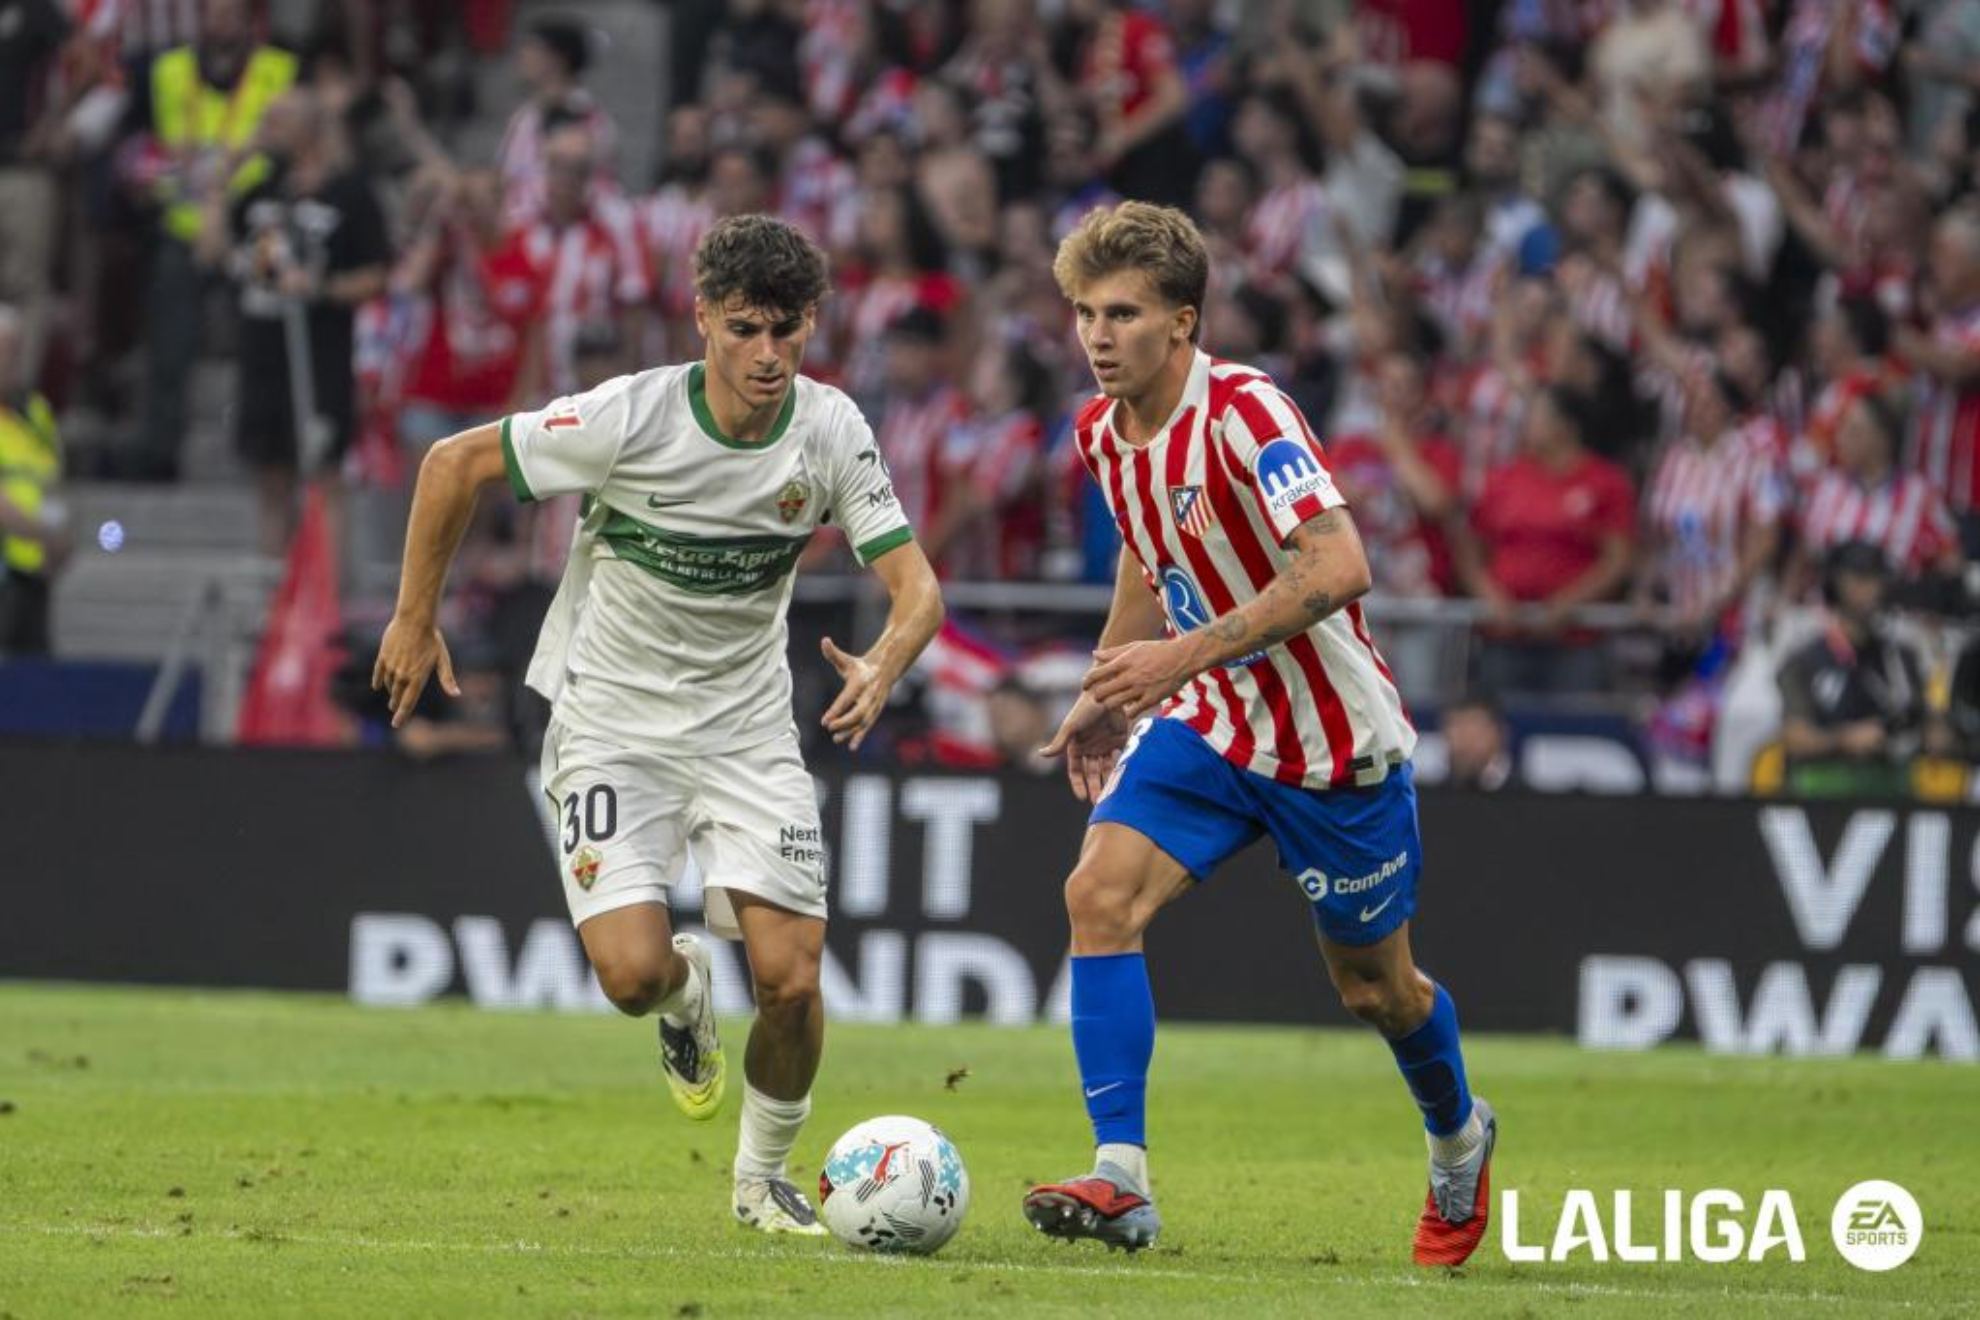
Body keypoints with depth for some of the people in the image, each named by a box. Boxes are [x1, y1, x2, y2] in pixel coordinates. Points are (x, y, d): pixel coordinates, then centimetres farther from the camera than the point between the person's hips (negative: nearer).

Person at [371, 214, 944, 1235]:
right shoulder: (627, 419, -20)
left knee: (790, 978, -10)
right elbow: (453, 463, -8)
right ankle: (685, 997, 20)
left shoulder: (832, 432, -11)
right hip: (612, 722, -2)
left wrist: (882, 668, -32)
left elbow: (916, 585, -10)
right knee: (632, 975, -20)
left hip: (748, 728, 2)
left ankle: (764, 1178, 17)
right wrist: (414, 620, -5)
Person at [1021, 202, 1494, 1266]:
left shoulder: (1243, 412, -25)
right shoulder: (1102, 431, 0)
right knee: (1101, 893, -18)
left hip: (1332, 737, -6)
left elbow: (1337, 568, -34)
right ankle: (1121, 1183, -21)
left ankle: (1458, 1137, 42)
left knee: (1373, 985, 9)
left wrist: (1189, 654, -35)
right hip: (1207, 725, 6)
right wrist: (1108, 692, 16)